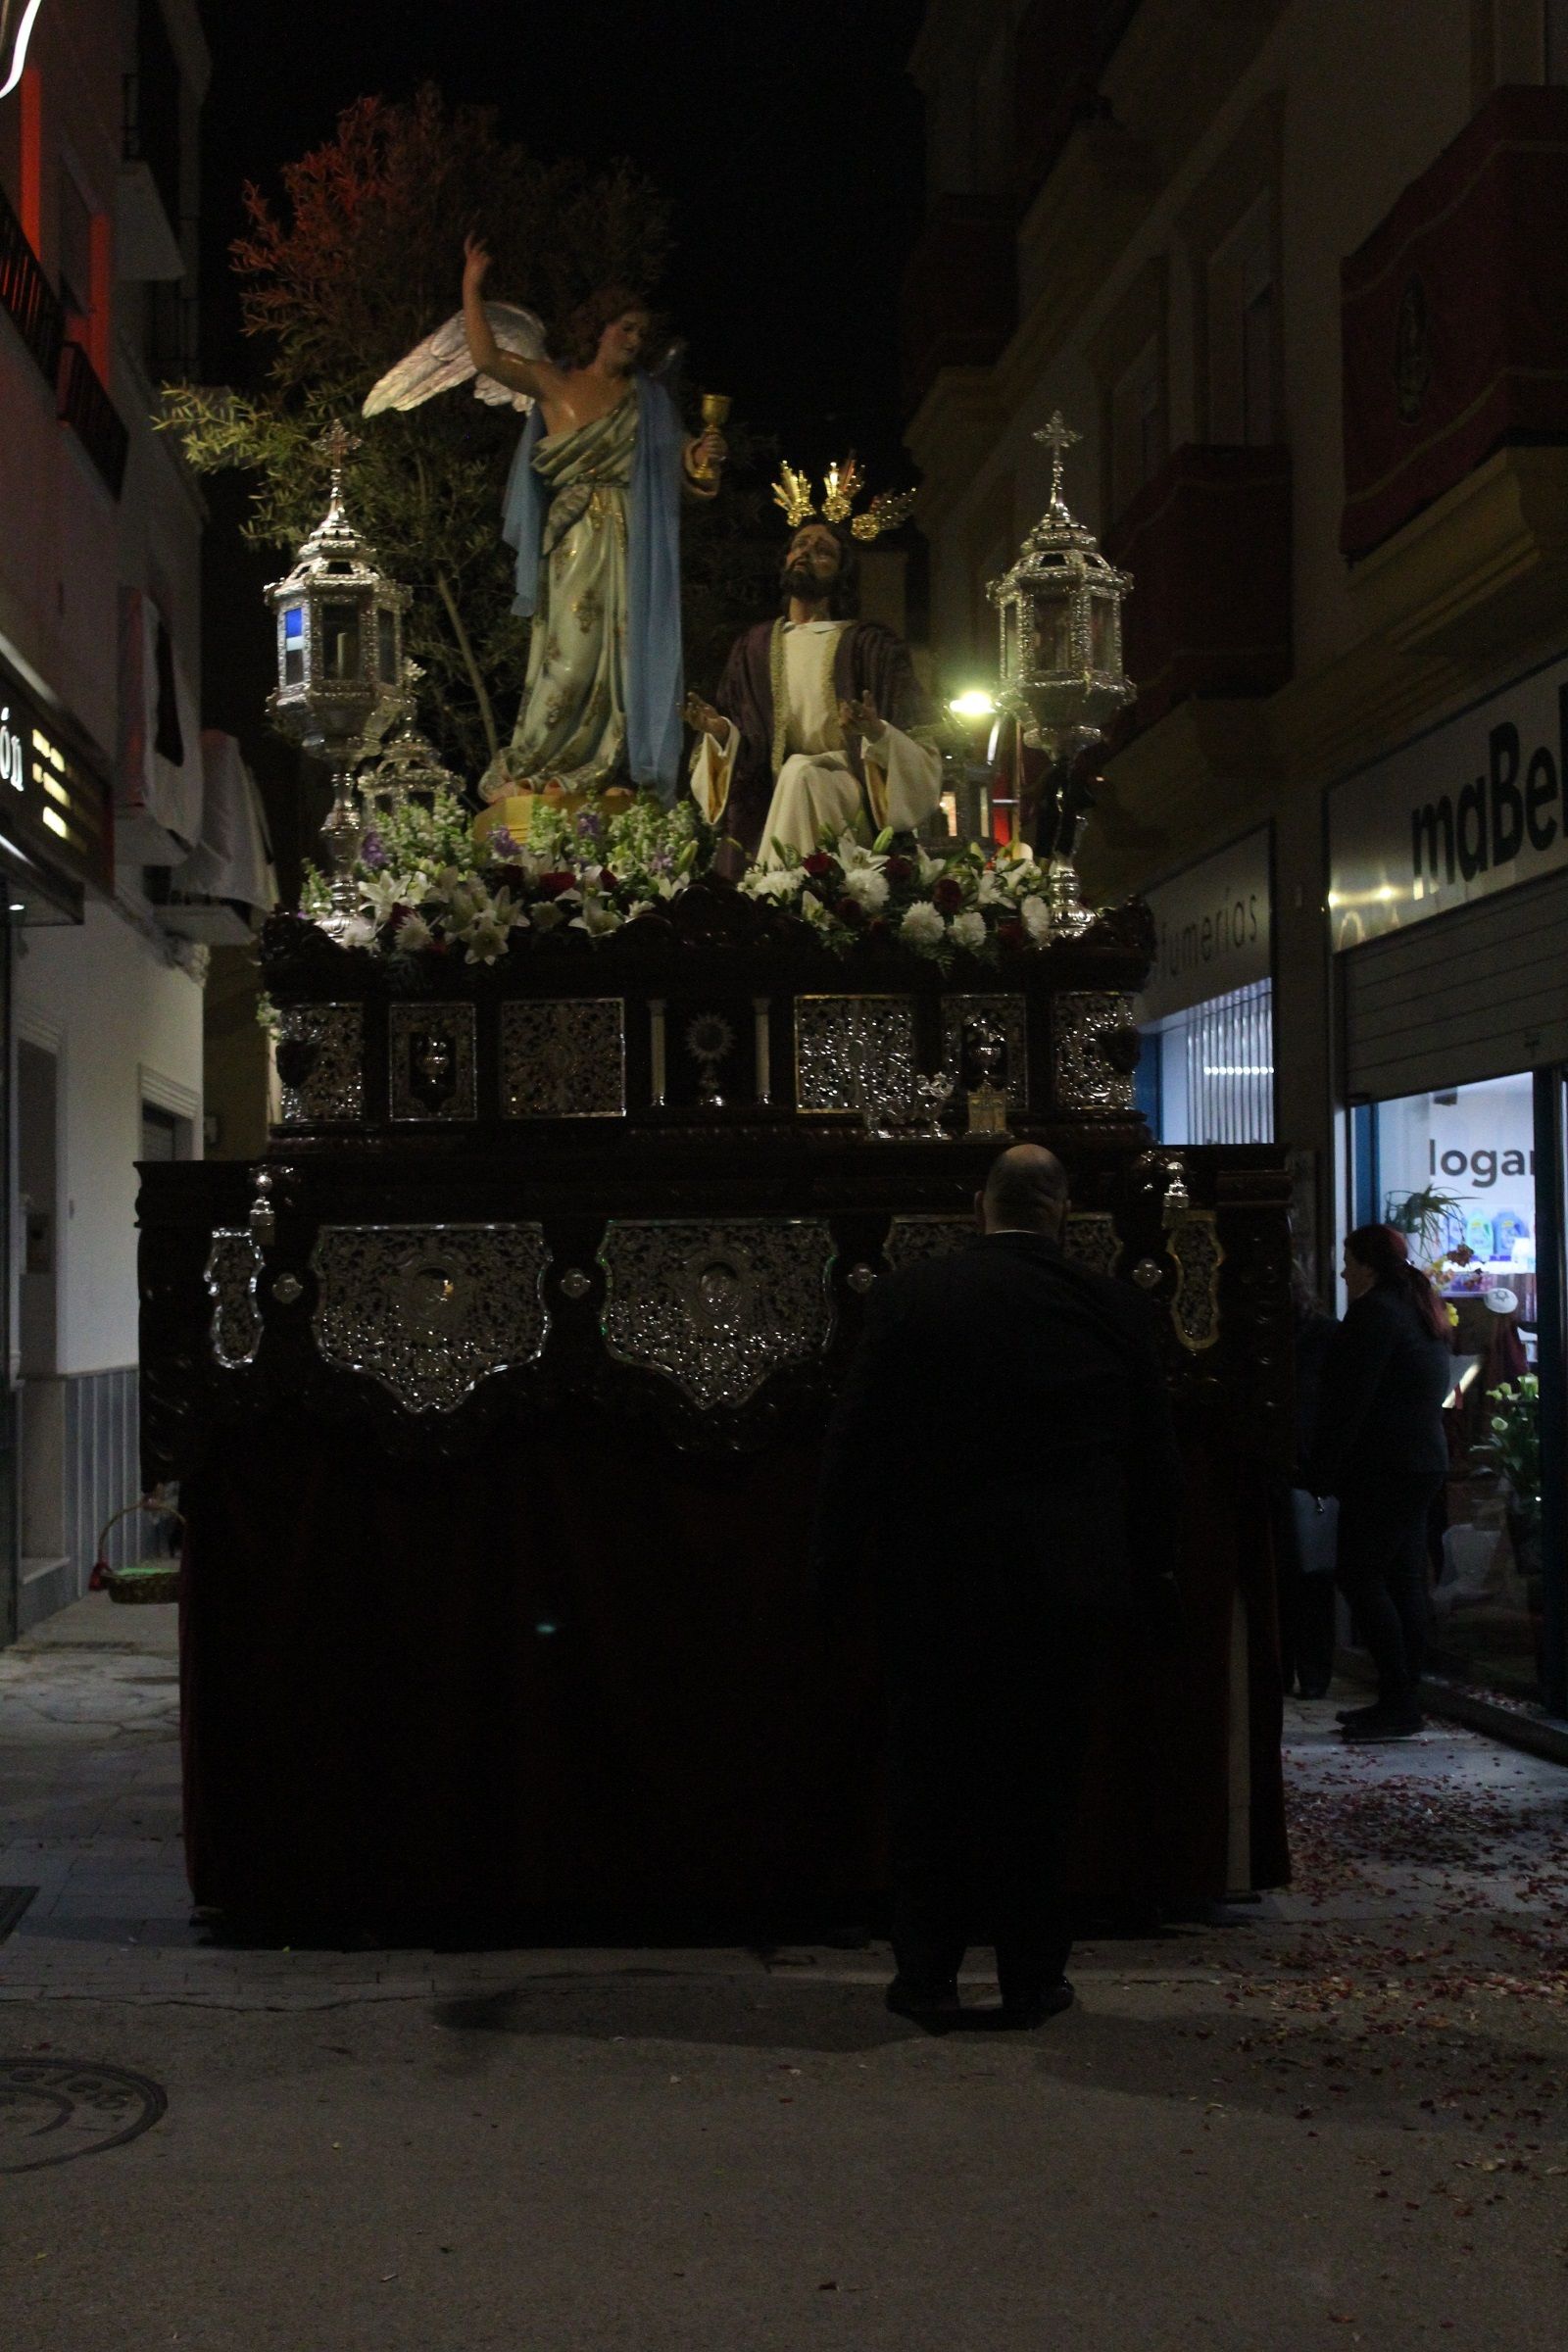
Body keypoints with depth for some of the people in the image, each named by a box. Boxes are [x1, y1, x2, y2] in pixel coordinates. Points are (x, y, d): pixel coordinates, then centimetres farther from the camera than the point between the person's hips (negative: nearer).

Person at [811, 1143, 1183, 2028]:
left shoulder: (910, 1297, -6)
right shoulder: (1113, 1307, -3)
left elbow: (855, 1446, -4)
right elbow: (1155, 1457, 4)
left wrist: (835, 1566, 3)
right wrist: (1156, 1575, 14)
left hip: (940, 1583, -1)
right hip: (1073, 1583, 1)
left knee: (932, 1782, 11)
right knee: (1042, 1783, 10)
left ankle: (927, 1973, 15)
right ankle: (1034, 1978, 16)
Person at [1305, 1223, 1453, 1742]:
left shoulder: (1373, 1313, -12)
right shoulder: (1420, 1310, 17)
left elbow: (1348, 1402, -17)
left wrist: (1323, 1471, -13)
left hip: (1382, 1468, -10)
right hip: (1427, 1460, 10)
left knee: (1360, 1577, -8)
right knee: (1404, 1580, 9)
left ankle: (1397, 1703, -12)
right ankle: (1402, 1702, 10)